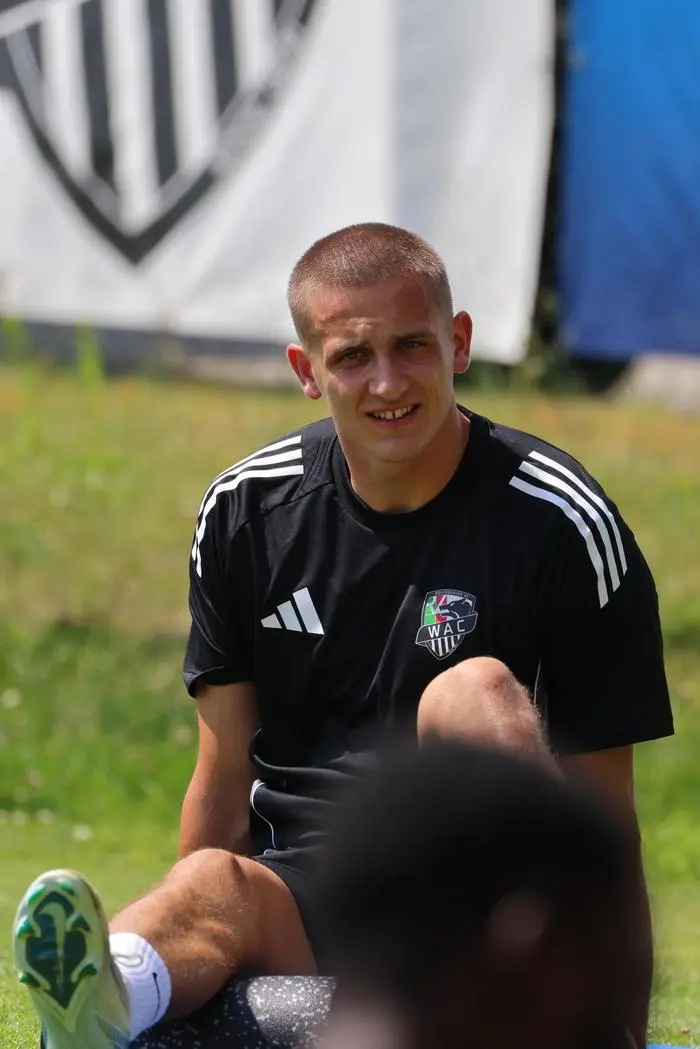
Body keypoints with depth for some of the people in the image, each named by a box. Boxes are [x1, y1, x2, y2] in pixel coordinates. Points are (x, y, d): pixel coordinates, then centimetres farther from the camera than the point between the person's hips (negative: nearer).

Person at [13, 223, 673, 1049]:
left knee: (476, 692, -28)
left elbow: (602, 806, 0)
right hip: (303, 894, 2)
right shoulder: (246, 512, 7)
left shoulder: (562, 525, -3)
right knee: (213, 887, -33)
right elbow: (225, 780, 14)